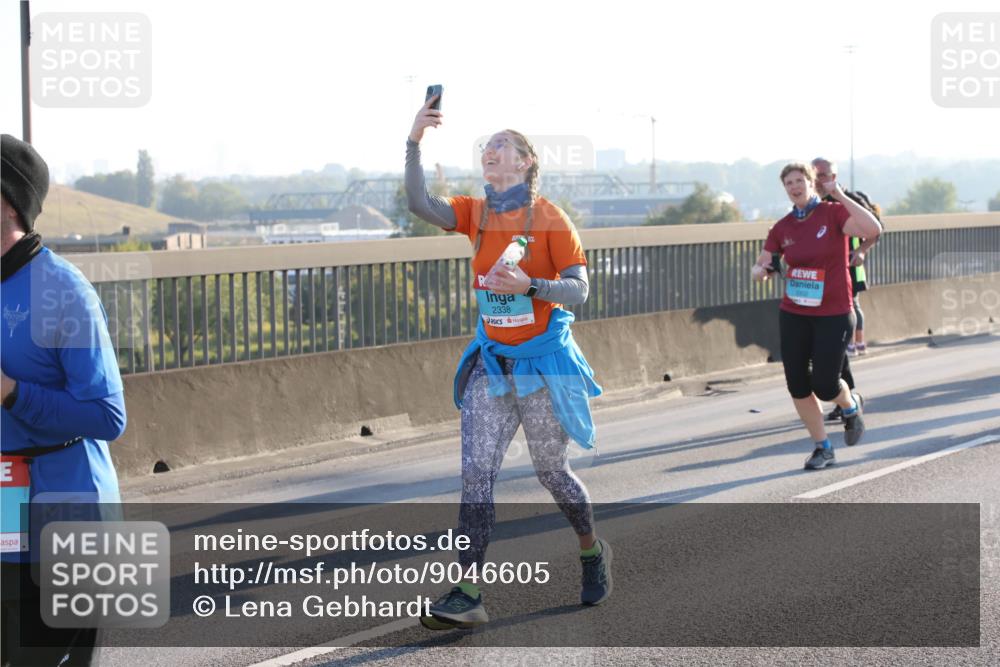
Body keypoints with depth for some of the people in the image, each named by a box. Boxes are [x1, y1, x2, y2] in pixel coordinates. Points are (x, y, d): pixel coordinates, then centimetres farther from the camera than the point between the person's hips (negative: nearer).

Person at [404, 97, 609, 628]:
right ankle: (467, 594, -8)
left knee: (551, 472, 8)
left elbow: (578, 290, -11)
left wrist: (528, 286, -28)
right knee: (476, 474, -6)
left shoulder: (549, 218, -9)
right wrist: (414, 142, -22)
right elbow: (420, 204, -11)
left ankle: (593, 553, 36)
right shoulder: (476, 214, 5)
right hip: (490, 360, 4)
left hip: (541, 362, -4)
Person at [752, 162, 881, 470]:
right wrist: (760, 270, -16)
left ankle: (851, 406, 30)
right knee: (797, 386, 0)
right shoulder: (782, 228, 4)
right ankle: (823, 448, 17)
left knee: (824, 387, -6)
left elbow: (873, 230, -26)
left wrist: (840, 196, -25)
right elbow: (759, 267, 9)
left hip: (833, 315, -4)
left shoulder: (833, 213, -9)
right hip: (794, 316, 4)